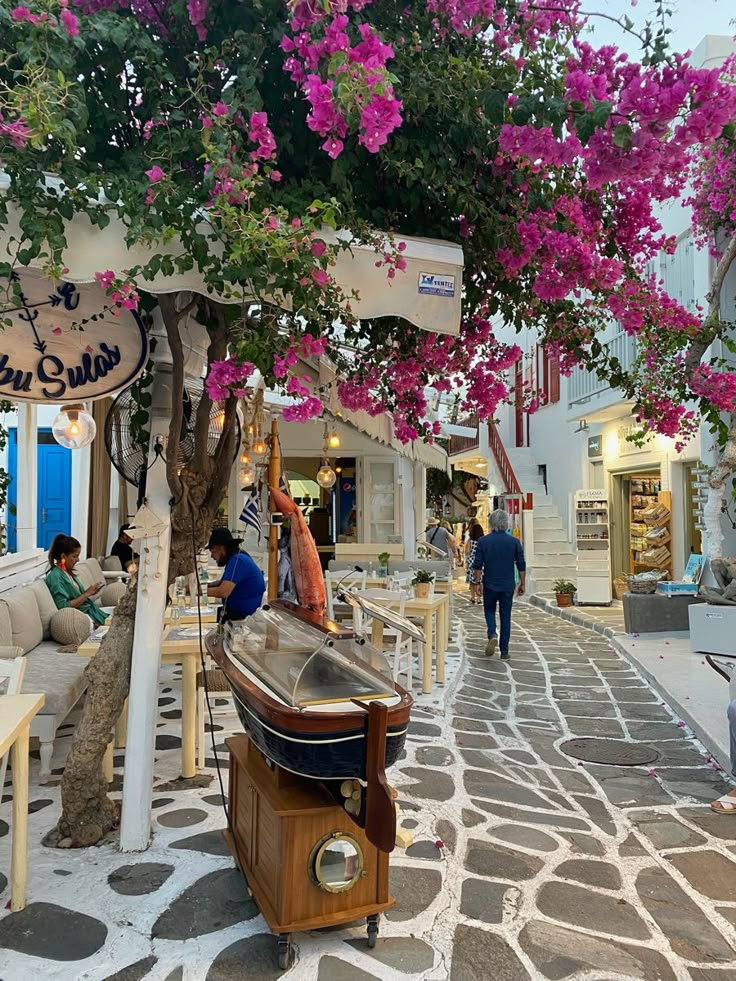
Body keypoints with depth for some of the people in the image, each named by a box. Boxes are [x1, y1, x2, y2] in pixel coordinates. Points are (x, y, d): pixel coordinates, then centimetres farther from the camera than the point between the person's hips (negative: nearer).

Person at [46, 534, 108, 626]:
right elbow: (64, 606, -20)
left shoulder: (68, 572, 11)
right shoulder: (55, 576, -14)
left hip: (89, 610, 9)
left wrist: (89, 592, -1)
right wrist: (87, 594, -16)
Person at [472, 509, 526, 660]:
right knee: (505, 617, 9)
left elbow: (477, 565, -5)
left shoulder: (483, 541, -5)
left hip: (490, 584, 0)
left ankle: (492, 634, -7)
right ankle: (504, 651, 10)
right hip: (508, 585, 0)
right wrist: (522, 584, 8)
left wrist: (477, 582, 4)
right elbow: (521, 565, 0)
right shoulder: (514, 541, -3)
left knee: (489, 611, 20)